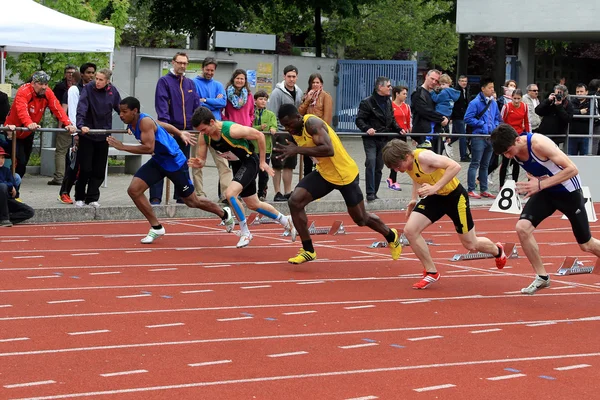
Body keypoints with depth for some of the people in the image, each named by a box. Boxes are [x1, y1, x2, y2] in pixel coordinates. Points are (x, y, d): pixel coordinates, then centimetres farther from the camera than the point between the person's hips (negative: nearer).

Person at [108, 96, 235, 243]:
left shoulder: (144, 122, -27)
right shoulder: (132, 124, 0)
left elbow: (149, 148, -38)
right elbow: (162, 124, 14)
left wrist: (122, 147, -37)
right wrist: (180, 133, 25)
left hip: (175, 162, -8)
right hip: (158, 161, 8)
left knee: (192, 201, 8)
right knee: (133, 190, -9)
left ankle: (224, 214, 35)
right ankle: (156, 228, 4)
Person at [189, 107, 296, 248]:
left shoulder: (232, 129, -32)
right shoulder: (203, 137, -13)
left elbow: (259, 135, -21)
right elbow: (201, 160, -4)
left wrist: (262, 162, -14)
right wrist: (197, 163, -30)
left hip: (250, 162, -8)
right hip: (237, 166, 8)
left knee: (230, 194, -27)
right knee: (253, 205, 19)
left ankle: (245, 233, -11)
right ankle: (286, 221, 41)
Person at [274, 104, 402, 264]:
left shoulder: (312, 123, -28)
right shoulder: (295, 130, -2)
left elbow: (328, 150, -41)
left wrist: (297, 149, -41)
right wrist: (287, 150, -4)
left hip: (345, 174, -7)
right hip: (324, 173, 7)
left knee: (361, 219, 9)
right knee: (295, 201, -12)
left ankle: (391, 236, 41)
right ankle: (308, 251, 0)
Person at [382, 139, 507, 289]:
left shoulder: (423, 157, -32)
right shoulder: (406, 163, -7)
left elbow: (455, 166, -38)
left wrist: (435, 187, -41)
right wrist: (414, 199, 7)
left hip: (454, 196, -7)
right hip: (435, 197, 7)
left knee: (471, 245, 7)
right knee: (410, 230, -12)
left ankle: (497, 251, 43)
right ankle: (432, 272, 2)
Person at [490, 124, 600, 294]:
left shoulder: (539, 144, -32)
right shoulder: (513, 149, -10)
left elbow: (572, 169, -33)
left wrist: (540, 184, -37)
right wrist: (532, 178, -12)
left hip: (568, 191, -6)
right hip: (545, 191, 6)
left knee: (586, 245, 6)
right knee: (522, 227, -15)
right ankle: (542, 277, 0)